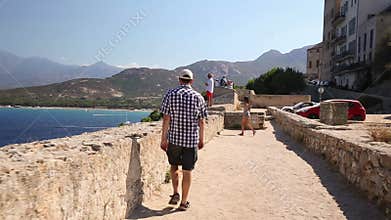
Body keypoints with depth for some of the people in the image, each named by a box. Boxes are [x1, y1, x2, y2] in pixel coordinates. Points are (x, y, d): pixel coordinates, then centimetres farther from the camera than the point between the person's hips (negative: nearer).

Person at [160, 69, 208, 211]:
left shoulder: (170, 95, -4)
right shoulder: (198, 97, -1)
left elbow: (166, 118, -8)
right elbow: (202, 121, 2)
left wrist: (163, 139, -3)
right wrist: (201, 139, 13)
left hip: (174, 138, 0)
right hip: (192, 139, 0)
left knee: (174, 166, 22)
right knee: (187, 171, 8)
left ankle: (175, 194, 17)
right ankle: (184, 202, 16)